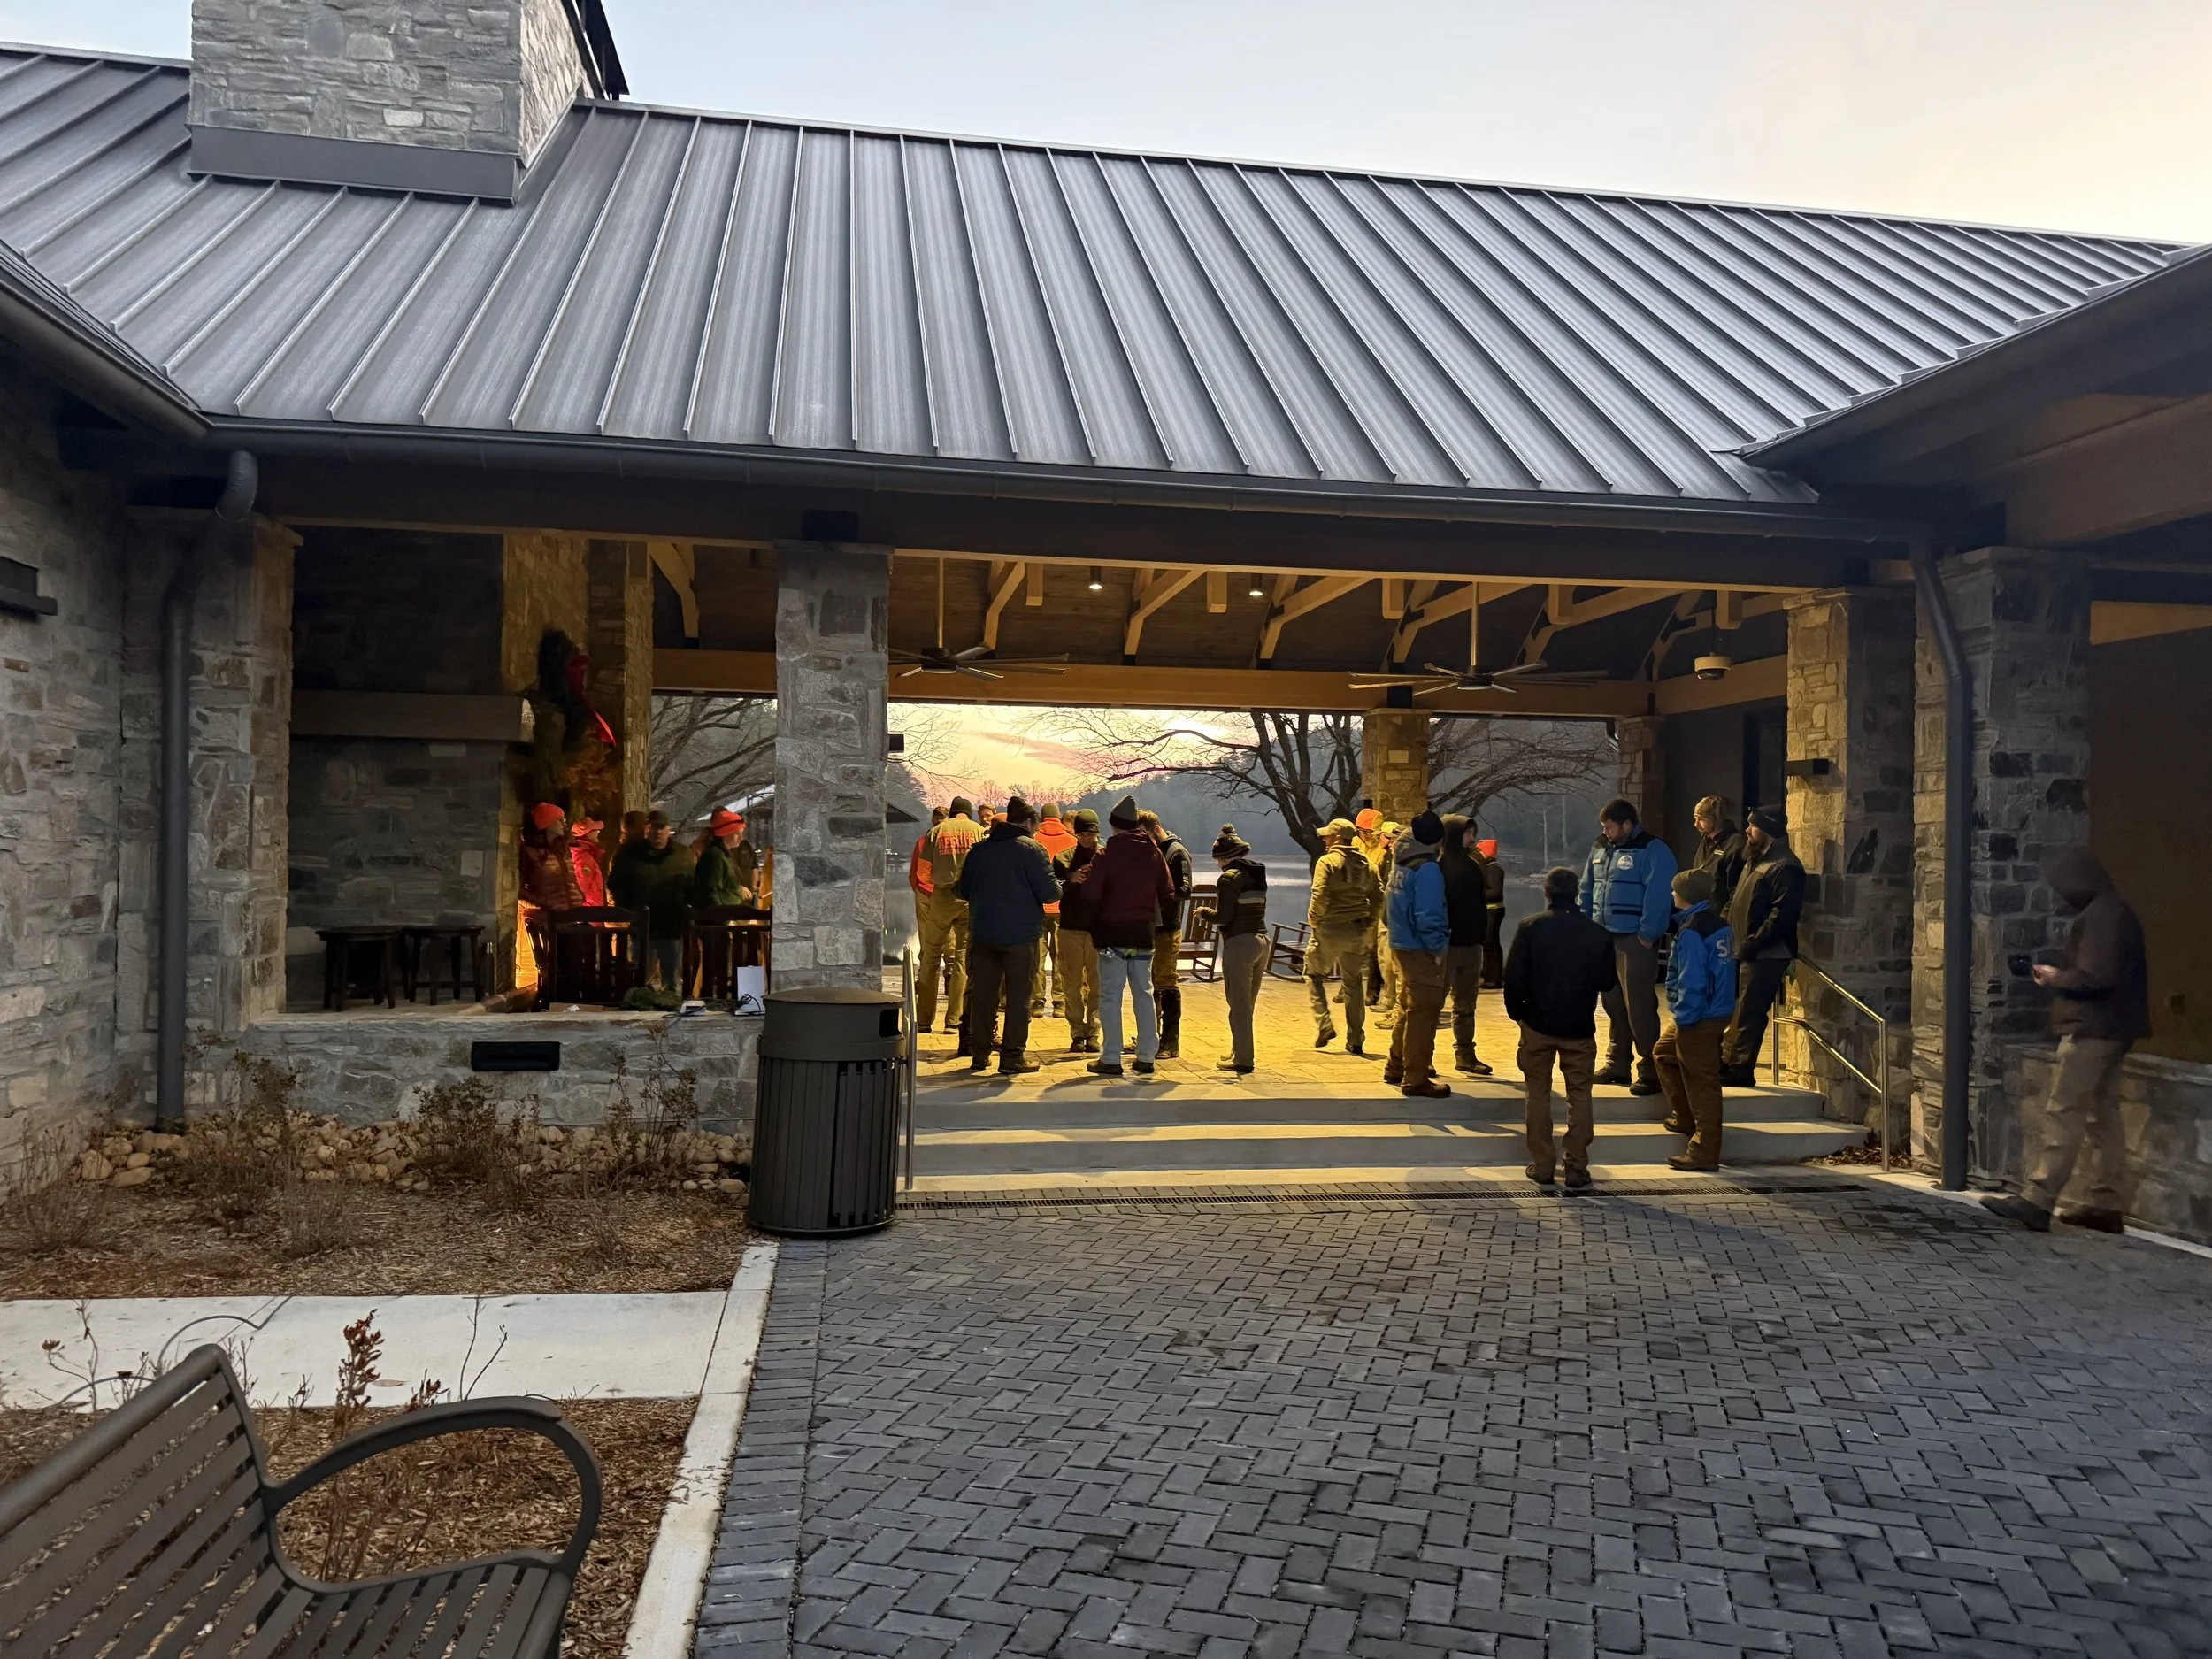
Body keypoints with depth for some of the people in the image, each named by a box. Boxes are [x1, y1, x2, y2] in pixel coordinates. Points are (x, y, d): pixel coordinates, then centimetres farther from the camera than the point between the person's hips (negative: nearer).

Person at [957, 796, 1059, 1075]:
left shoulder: (979, 849, 8)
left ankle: (979, 1053, 16)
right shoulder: (1031, 849, -9)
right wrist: (1060, 885, 10)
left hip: (983, 934, 5)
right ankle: (1013, 1056, 2)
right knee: (1019, 995, 2)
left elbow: (964, 890, 15)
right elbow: (1049, 893, -12)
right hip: (1020, 934, -5)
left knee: (982, 993, 11)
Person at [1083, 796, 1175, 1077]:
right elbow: (1168, 895, 4)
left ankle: (1111, 1059, 1)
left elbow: (1090, 894, -17)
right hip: (1144, 933, 4)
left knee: (1110, 996, 1)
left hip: (1112, 932, -4)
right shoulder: (1153, 853, 3)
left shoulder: (1107, 854, -11)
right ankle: (1147, 1057, 13)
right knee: (1144, 993, 12)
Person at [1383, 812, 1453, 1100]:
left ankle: (1396, 1067, 33)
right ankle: (1416, 1080, 4)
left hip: (1401, 946, 9)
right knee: (1423, 1013, -1)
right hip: (1421, 950, -9)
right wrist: (1438, 948, -14)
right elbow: (1428, 916, -24)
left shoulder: (1401, 864, 9)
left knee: (1408, 1009, 22)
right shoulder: (1428, 869, -19)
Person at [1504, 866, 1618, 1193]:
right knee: (1579, 1095, 10)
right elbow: (1608, 982, 3)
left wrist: (1516, 1012, 4)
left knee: (1538, 1094, 11)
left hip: (1537, 1024, -1)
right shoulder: (1598, 934, -3)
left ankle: (1542, 1166, 11)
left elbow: (1514, 977, -10)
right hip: (1580, 1028, 1)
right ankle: (1577, 1169, 7)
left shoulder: (1530, 928, -8)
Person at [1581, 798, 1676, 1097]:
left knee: (1639, 1007, -7)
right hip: (1603, 938, 8)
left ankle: (1650, 1071, 0)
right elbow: (1588, 889, 20)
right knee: (1613, 1005, 14)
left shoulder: (1653, 850, -10)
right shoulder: (1600, 848, 14)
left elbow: (1658, 897, -16)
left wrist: (1647, 935, -18)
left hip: (1635, 941, -8)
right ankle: (1617, 1064, 24)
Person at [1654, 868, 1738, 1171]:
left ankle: (1704, 1152, 3)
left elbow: (1691, 982, -24)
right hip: (1718, 1011, 10)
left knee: (1701, 1082, -4)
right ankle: (1686, 1118, 35)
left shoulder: (1691, 932, -21)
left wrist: (1684, 1018, -16)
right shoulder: (1720, 924, 8)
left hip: (1699, 1020, -10)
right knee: (1663, 1053, 27)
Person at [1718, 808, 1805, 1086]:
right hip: (1741, 951, 10)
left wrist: (1752, 944, -23)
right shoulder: (1755, 861, 18)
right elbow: (1736, 900, 25)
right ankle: (1727, 1062, 25)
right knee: (1732, 1010, 15)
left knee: (1748, 1014, -4)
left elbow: (1782, 915, -23)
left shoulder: (1784, 867, -15)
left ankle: (1739, 1070, 4)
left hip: (1765, 956, -10)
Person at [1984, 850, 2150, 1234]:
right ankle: (2108, 1206, 16)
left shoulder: (2101, 915, -16)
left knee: (2063, 1114, -11)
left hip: (2091, 1029, -11)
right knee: (2103, 1115, 12)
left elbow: (2095, 978, -23)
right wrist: (2060, 974, 10)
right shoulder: (2114, 911, 16)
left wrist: (2056, 977, -8)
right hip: (2108, 1029, 11)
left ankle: (2037, 1201, -12)